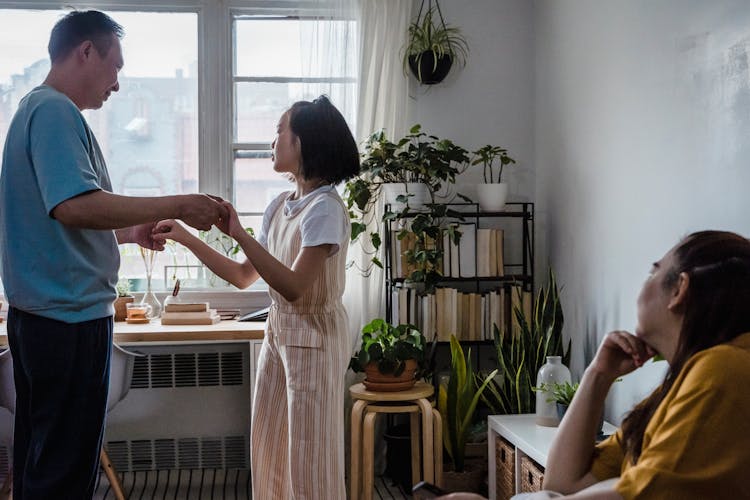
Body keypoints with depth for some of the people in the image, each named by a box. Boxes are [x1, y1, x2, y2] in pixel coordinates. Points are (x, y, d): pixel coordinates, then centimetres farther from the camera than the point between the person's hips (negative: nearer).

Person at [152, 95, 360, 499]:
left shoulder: (325, 208, -18)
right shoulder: (279, 206, 7)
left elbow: (294, 287, -26)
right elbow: (243, 277, 11)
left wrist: (239, 235, -28)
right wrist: (187, 239, 6)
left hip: (313, 338, -8)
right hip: (278, 333, 8)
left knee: (309, 457, 2)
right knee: (268, 453, 14)